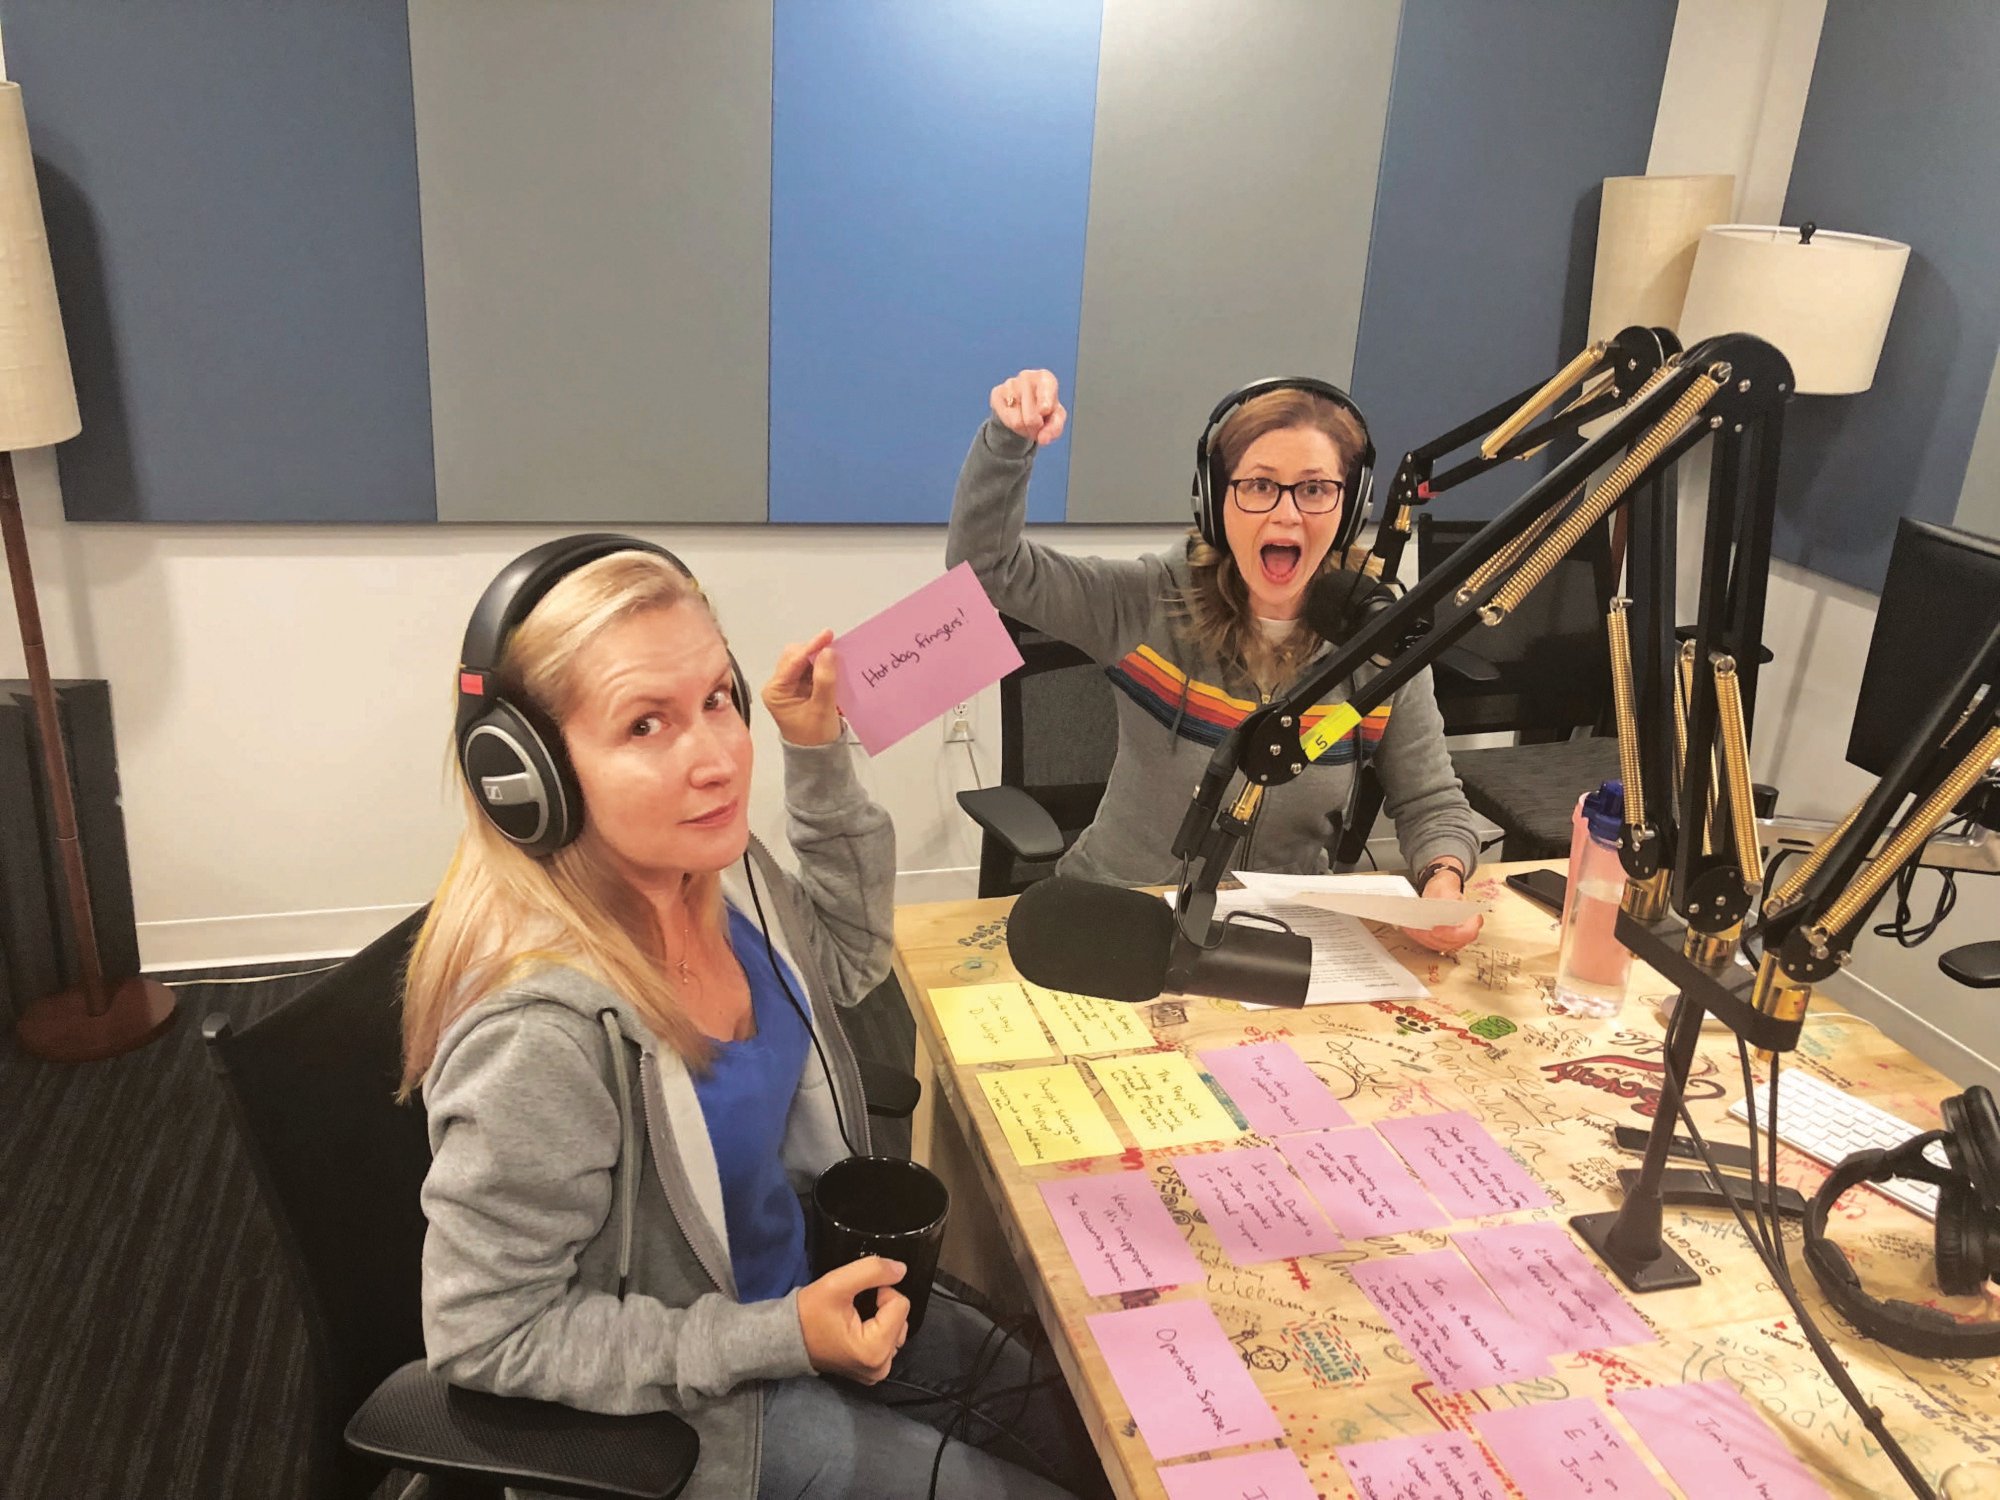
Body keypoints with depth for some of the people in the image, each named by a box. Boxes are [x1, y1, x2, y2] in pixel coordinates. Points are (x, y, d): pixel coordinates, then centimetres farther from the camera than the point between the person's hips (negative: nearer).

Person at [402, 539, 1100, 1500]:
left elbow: (848, 959, 7)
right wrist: (782, 1340, -25)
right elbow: (486, 1338, -25)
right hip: (680, 1406, -7)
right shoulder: (543, 1030, -36)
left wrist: (819, 758, -5)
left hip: (802, 1286, 7)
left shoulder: (713, 869, -14)